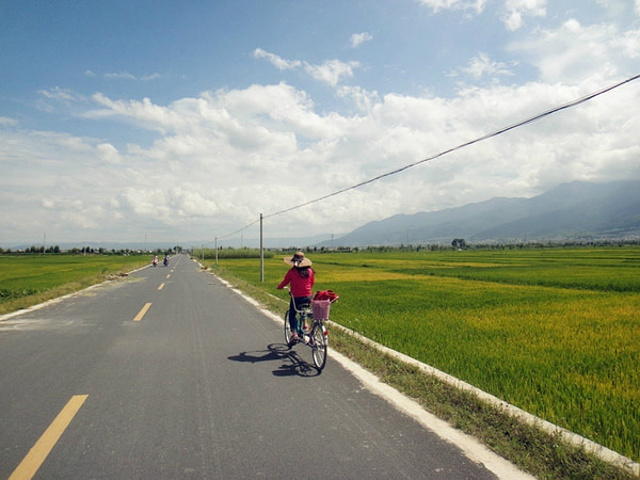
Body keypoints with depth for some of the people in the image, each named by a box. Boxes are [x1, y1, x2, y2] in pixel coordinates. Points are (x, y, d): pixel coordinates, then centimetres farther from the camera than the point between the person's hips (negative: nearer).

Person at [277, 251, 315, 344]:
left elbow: (285, 282, -2)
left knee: (292, 315, 14)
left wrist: (279, 287, 19)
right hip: (307, 297, 4)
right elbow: (312, 283, 12)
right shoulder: (310, 271, 0)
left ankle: (295, 333, 0)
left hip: (296, 297, -4)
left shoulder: (292, 272, -11)